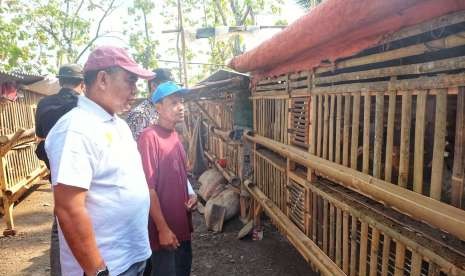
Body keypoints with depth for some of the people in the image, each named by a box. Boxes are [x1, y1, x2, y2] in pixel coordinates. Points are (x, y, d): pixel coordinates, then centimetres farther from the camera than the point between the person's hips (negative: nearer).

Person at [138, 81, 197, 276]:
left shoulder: (174, 135, 5)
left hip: (182, 223, 8)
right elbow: (148, 188, -21)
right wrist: (162, 229, -18)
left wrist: (191, 195, -1)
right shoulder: (149, 137, -20)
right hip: (164, 229, -8)